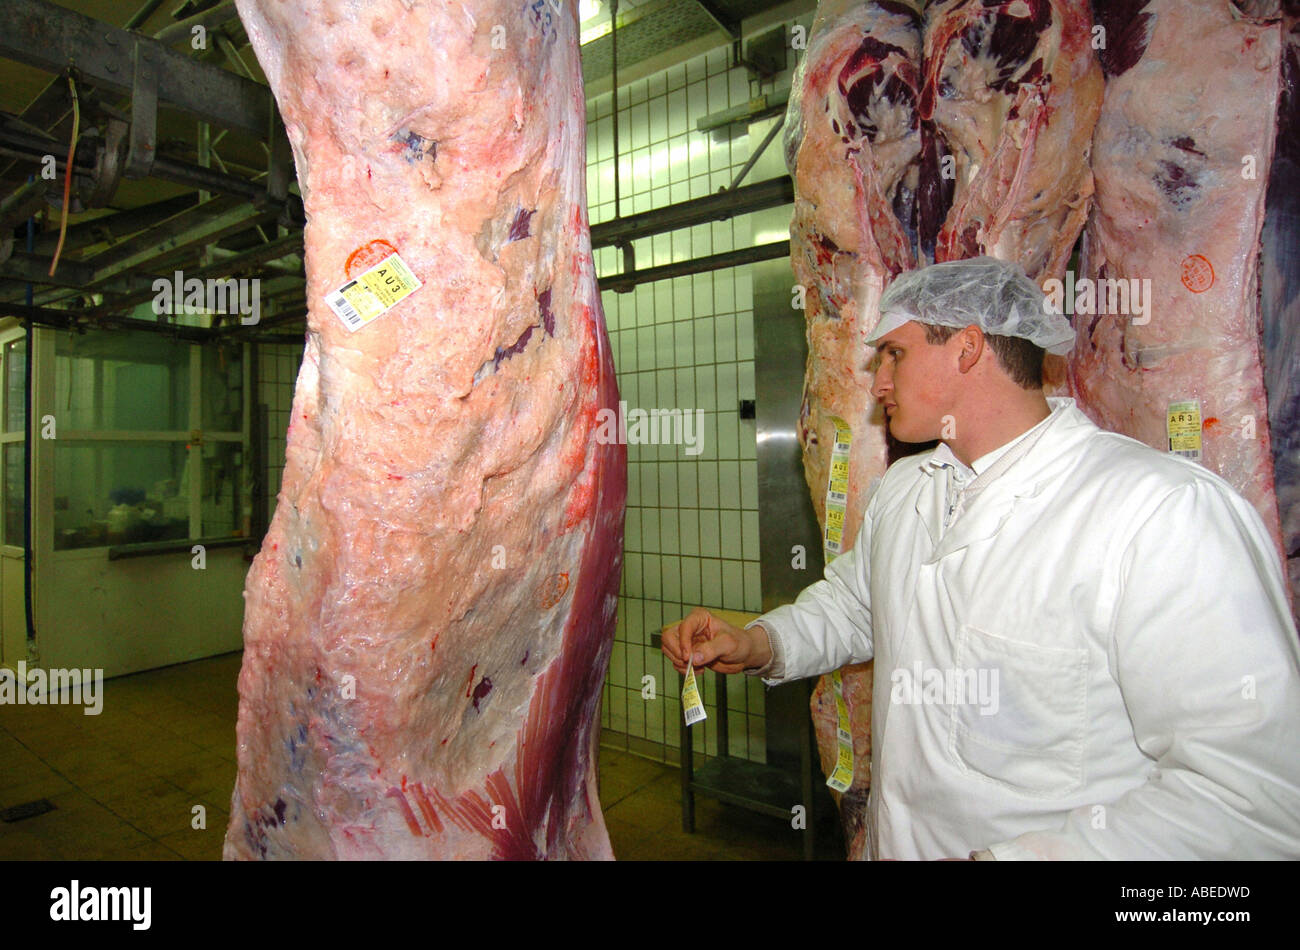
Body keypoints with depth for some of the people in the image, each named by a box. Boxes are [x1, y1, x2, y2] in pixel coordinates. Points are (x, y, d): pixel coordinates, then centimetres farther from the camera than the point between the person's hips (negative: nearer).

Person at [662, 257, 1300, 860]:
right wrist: (762, 644, -5)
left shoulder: (1168, 512, -23)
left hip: (1032, 848, -6)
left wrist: (1011, 857, -29)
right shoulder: (901, 488, 2)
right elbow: (853, 601, 13)